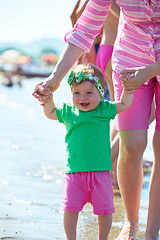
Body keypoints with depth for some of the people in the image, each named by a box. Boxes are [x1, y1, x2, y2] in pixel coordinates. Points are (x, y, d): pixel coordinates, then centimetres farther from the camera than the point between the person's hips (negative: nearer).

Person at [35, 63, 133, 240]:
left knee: (104, 209, 4)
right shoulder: (68, 112, 7)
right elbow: (50, 113, 25)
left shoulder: (104, 110, 2)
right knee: (70, 209, -1)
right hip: (74, 171, 1)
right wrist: (48, 100, 10)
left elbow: (124, 104, 12)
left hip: (100, 171, -1)